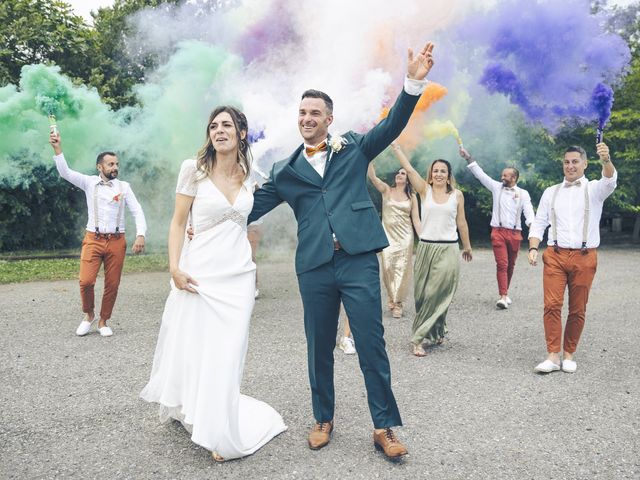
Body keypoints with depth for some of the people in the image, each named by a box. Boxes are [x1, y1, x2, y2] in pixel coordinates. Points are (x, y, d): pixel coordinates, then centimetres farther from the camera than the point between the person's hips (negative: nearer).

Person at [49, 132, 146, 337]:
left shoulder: (124, 186, 5)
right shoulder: (89, 182, 6)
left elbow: (137, 211, 0)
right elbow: (65, 172, -6)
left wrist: (140, 235, -14)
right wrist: (57, 147, -19)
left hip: (116, 242, 1)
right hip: (93, 240, -1)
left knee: (112, 285, 3)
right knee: (86, 281, -12)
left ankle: (103, 321, 22)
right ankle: (89, 315, 15)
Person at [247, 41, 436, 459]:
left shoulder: (354, 148, 11)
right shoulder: (286, 170, 13)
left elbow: (392, 126, -1)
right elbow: (253, 206, 10)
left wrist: (414, 82, -15)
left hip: (359, 260, -2)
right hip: (314, 267, 2)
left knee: (372, 345, 1)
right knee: (319, 349, 11)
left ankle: (385, 427, 15)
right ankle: (324, 420, 29)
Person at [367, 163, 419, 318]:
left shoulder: (412, 196, 6)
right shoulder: (386, 190, 5)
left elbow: (416, 219, 5)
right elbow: (372, 176, -9)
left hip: (404, 235, 0)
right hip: (388, 234, 0)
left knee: (402, 267, -2)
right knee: (387, 266, -4)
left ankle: (397, 301, 9)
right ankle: (392, 297, 18)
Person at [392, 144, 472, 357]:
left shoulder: (457, 195, 4)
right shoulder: (425, 190, 4)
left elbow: (461, 223, 11)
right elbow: (409, 168, -3)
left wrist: (467, 247, 18)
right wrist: (395, 146, -8)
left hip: (448, 251, -1)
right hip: (426, 248, 1)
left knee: (437, 295, -5)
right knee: (422, 295, 5)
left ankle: (418, 338, 5)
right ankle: (435, 332, 24)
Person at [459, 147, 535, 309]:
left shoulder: (523, 194, 5)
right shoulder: (496, 187, 7)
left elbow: (529, 210, -8)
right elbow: (480, 174, 4)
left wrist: (531, 223, -29)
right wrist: (468, 157, -2)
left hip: (515, 233, 1)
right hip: (498, 231, -1)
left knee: (510, 265, 11)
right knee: (501, 264, -10)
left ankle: (505, 293, 26)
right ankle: (503, 296, -13)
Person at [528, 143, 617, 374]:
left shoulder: (594, 189, 5)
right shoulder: (551, 192, 12)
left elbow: (610, 181, -18)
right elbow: (539, 223, 11)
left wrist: (606, 160, -39)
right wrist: (533, 248, -5)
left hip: (584, 257, -1)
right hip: (555, 255, 1)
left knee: (578, 310, 5)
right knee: (552, 305, -9)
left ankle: (569, 355, 19)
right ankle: (553, 356, -4)